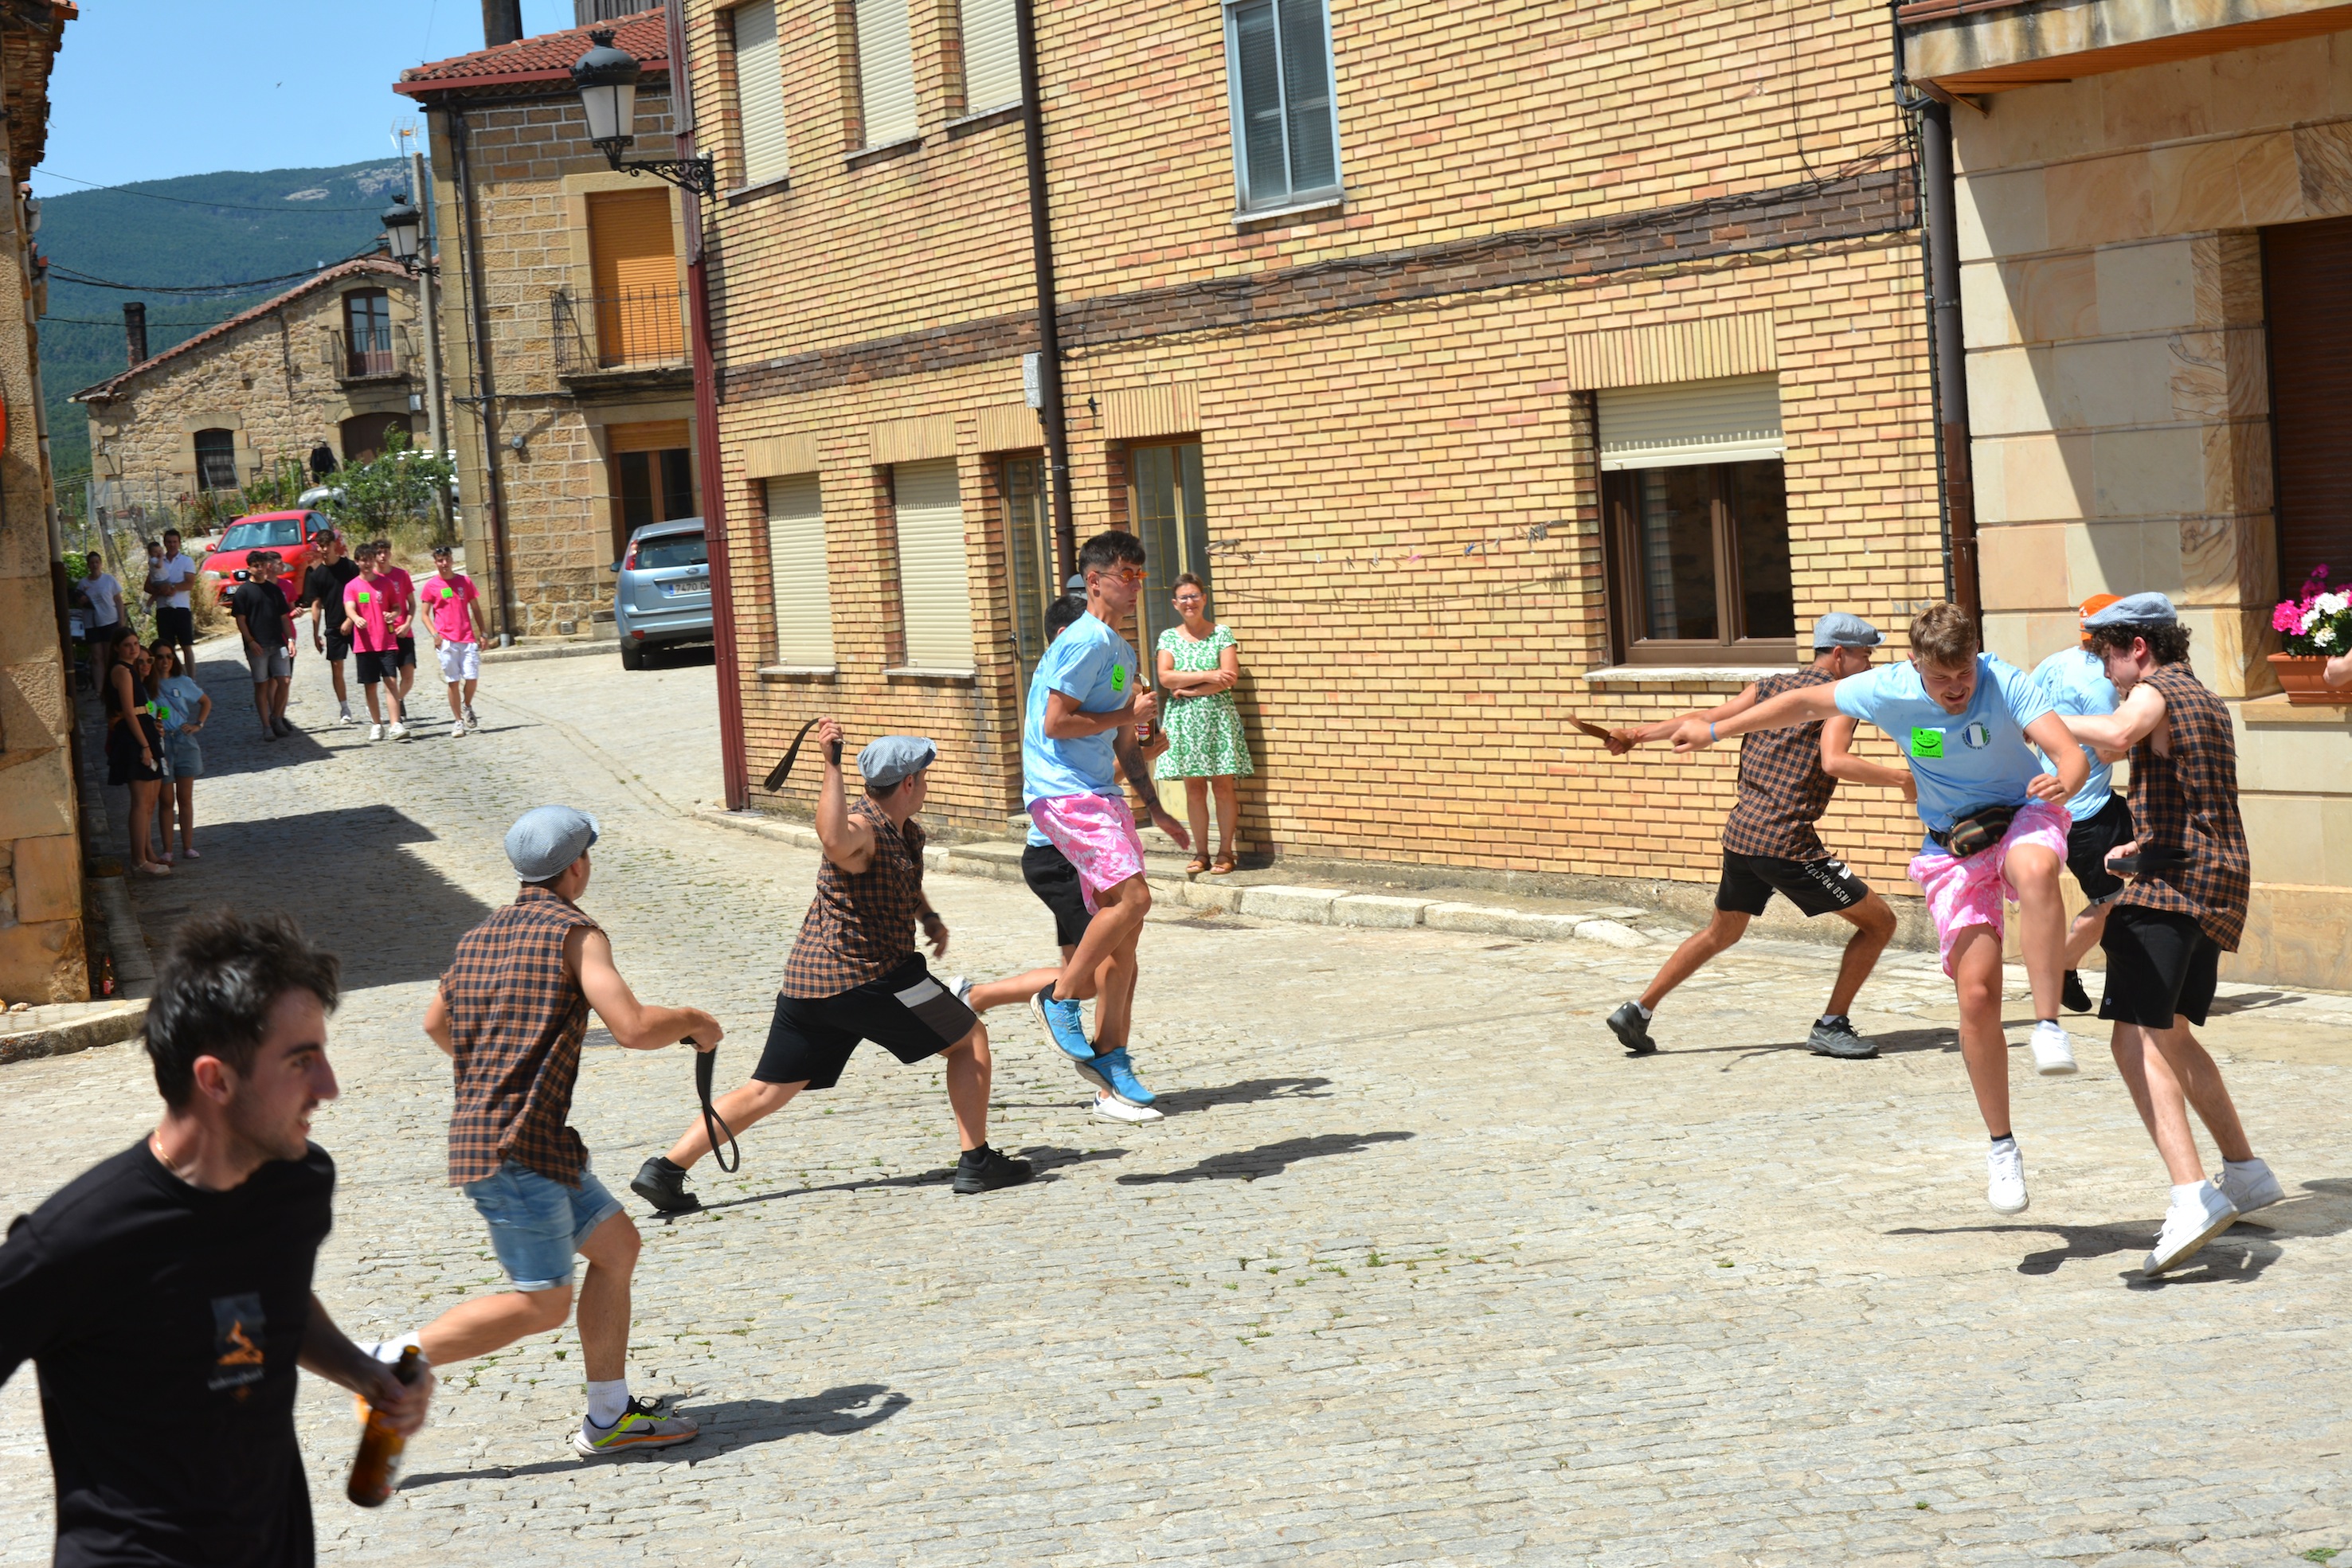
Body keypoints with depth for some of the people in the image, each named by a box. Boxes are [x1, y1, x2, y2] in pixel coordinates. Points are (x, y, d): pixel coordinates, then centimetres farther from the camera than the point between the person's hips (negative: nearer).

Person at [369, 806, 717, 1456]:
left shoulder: (480, 938, 14)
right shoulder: (576, 933, -10)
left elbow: (436, 1021, 30)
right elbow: (634, 1028, -19)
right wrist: (693, 1021, 1)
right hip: (515, 1148, -9)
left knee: (616, 1244, 14)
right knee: (542, 1304, -6)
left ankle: (609, 1418, 15)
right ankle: (392, 1361, -4)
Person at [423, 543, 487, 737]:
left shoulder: (465, 581, 8)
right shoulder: (431, 585, 2)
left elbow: (476, 609, 14)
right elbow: (425, 615, 5)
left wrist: (483, 633, 8)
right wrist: (435, 634, -10)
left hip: (468, 639, 2)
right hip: (446, 641, -2)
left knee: (472, 678, -6)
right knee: (453, 681, -1)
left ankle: (467, 707, 23)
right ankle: (458, 721, 8)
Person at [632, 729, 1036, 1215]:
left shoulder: (905, 832, 14)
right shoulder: (862, 829, -15)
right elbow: (835, 840, -42)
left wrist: (928, 916, 26)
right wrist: (832, 765, -43)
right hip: (864, 977, -9)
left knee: (765, 1094, 8)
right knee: (969, 1040, 6)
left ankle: (666, 1169, 2)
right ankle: (976, 1162, 5)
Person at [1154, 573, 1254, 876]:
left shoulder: (1222, 634, 2)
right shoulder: (1169, 638, 8)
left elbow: (1229, 678, -9)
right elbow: (1165, 677, -6)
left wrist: (1187, 690, -11)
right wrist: (1207, 676, -14)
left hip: (1217, 715, -2)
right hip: (1184, 720, 2)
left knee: (1222, 786, -2)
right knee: (1193, 788, 3)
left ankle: (1225, 852, 4)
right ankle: (1201, 853, 10)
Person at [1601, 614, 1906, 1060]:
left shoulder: (1770, 687, 14)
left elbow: (1706, 720, 11)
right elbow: (1833, 760, -23)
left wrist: (1639, 734, 15)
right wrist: (1901, 779, -18)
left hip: (1740, 834, 8)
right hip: (1787, 844, -8)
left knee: (1722, 931, 29)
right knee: (1879, 922, 2)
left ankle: (1638, 1012, 28)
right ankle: (1831, 1027, 3)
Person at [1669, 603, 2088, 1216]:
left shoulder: (2005, 683, -21)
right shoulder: (1890, 690, -13)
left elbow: (2072, 753, -32)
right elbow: (1806, 702, 4)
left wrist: (2063, 781, -56)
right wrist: (1715, 730, 9)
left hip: (2022, 815, -2)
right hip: (1953, 848, 2)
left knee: (2034, 870, -41)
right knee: (1976, 994, -10)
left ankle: (2048, 1026, -35)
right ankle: (2001, 1148, 4)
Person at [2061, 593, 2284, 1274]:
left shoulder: (2155, 691, -5)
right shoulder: (2206, 700, 24)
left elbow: (2120, 733, -29)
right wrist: (2143, 844, 39)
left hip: (2174, 883, -10)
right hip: (2220, 882, 10)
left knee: (2136, 1039, -18)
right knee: (2171, 1037, 23)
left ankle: (2193, 1196, -31)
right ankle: (2245, 1173, 30)